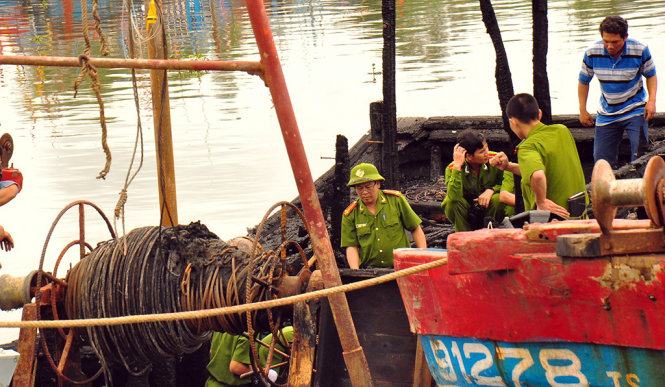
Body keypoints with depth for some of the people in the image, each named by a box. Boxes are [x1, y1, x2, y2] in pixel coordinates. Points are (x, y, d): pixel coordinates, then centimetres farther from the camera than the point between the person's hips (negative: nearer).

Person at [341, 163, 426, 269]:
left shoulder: (395, 200, 4)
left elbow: (416, 229, 10)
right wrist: (355, 272, -13)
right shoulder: (350, 215, 5)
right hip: (368, 271, 1)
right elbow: (351, 246, 3)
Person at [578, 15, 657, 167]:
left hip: (635, 109, -2)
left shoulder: (640, 51, -17)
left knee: (639, 154, -14)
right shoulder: (592, 53, -14)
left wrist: (652, 100, -14)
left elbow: (651, 75, 1)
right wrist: (582, 110, 3)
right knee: (601, 159, 4)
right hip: (607, 113, 2)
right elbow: (584, 81, 4)